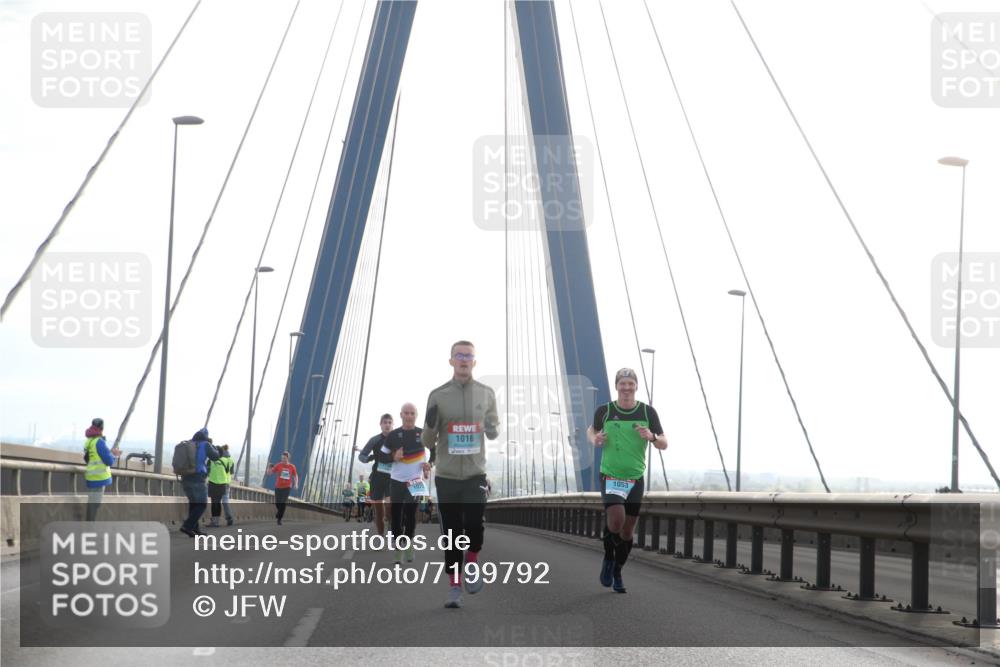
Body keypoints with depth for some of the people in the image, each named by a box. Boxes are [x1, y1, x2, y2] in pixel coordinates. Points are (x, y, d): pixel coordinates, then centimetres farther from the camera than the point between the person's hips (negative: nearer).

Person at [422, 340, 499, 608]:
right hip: (447, 474, 0)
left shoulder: (486, 393, 5)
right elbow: (427, 440, 3)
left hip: (475, 472, 0)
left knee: (474, 524, -15)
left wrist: (491, 428, -8)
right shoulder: (438, 395, 0)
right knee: (451, 531, 2)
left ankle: (472, 563, 14)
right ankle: (455, 586, 15)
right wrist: (430, 424, -18)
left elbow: (493, 433, 16)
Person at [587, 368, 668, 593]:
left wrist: (651, 437, -21)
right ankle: (608, 558, 6)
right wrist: (595, 439, -8)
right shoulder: (605, 411, -5)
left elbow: (664, 444, 1)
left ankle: (617, 573, 27)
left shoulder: (648, 412, -3)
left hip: (635, 478, 2)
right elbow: (592, 430, 16)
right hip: (610, 476, -2)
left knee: (628, 530, 7)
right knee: (616, 520, -22)